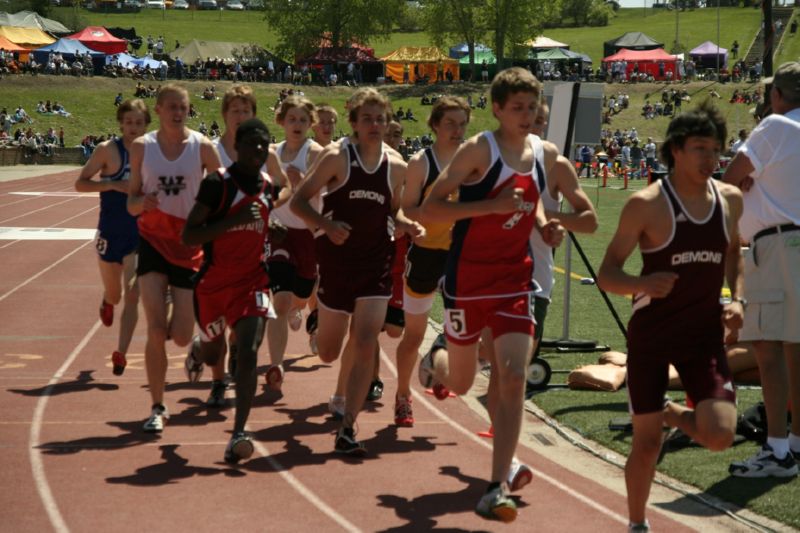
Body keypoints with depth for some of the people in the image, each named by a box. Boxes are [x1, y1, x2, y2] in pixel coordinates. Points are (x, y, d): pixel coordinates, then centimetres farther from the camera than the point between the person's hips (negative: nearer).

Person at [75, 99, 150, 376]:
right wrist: (114, 184, -23)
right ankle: (107, 302, 52)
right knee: (114, 295, 14)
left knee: (132, 294, -11)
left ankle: (121, 353, -7)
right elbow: (80, 183, -11)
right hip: (111, 232, -1)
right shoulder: (108, 150, -9)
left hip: (141, 232, 1)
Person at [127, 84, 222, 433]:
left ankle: (199, 343, 37)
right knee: (156, 329, -10)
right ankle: (157, 407, 3)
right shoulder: (141, 147, 1)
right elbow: (131, 203, 4)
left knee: (180, 336, -2)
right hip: (153, 241, 0)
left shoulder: (202, 147, -3)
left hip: (190, 243, 0)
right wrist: (142, 203, -19)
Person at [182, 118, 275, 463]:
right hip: (213, 282, -2)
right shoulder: (217, 183, -13)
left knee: (248, 354, -17)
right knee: (212, 355, 17)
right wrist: (235, 220, -28)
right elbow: (189, 237, -19)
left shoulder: (268, 186, 5)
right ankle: (198, 348, 57)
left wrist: (269, 245, 8)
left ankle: (238, 435, -18)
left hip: (253, 282, 2)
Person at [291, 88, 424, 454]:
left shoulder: (396, 166, 4)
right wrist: (327, 225, -24)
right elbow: (299, 201, -7)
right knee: (328, 353, 9)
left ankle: (346, 429, -4)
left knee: (365, 345, -11)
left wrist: (407, 225, -4)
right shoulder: (338, 158, -8)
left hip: (376, 263, 2)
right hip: (337, 258, -2)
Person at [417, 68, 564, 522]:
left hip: (516, 279, 4)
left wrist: (543, 224, 4)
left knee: (514, 378, -11)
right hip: (469, 280, -4)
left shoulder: (538, 150, 4)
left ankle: (498, 488, -7)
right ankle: (437, 359, 50)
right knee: (460, 383, 11)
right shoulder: (479, 150, -14)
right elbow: (429, 208, -18)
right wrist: (493, 206, -28)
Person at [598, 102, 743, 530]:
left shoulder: (730, 199, 1)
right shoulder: (646, 204, -13)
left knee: (720, 435, -13)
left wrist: (737, 299, 3)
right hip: (651, 334, -3)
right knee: (647, 442, 2)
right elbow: (606, 274, -11)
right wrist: (641, 284, -32)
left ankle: (675, 414, 21)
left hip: (705, 334, 3)